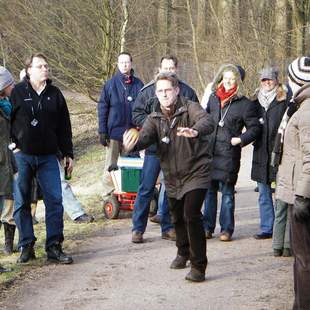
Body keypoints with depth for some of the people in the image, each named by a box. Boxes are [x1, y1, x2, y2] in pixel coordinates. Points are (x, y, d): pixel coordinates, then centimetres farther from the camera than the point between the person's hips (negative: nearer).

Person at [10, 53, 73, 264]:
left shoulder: (55, 94, 10)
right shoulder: (17, 93, -1)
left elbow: (64, 127, 14)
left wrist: (68, 153, 13)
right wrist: (13, 145, -6)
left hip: (48, 156, 2)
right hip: (22, 156, -2)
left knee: (54, 200, -3)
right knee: (22, 202, 3)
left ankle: (54, 247, 3)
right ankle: (26, 246, 13)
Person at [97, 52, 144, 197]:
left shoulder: (138, 85, 3)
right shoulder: (110, 84, -1)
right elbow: (102, 108, 0)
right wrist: (102, 131, -5)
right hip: (114, 131, -1)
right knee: (111, 166, 3)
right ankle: (108, 194, 9)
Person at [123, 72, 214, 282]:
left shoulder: (189, 109, -12)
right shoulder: (155, 118, 3)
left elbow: (207, 122, -32)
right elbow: (145, 136, -14)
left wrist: (195, 131, -55)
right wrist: (132, 144, -38)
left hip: (196, 172, -6)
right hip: (172, 177, 6)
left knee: (192, 215, -19)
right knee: (177, 217, 19)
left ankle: (199, 265, -11)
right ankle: (183, 253, 46)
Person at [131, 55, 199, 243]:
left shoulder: (187, 92, 5)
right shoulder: (148, 91, 3)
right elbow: (137, 115, 4)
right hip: (154, 147, -1)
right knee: (146, 188, -3)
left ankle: (168, 228, 20)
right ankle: (138, 229, 4)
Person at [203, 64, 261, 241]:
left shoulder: (245, 104, -4)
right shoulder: (213, 98, 11)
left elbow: (255, 127, -2)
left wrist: (241, 139, -14)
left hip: (229, 154, -4)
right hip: (210, 152, 5)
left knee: (227, 193, 1)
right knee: (209, 191, 9)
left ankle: (227, 229, 8)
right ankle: (208, 227, 16)